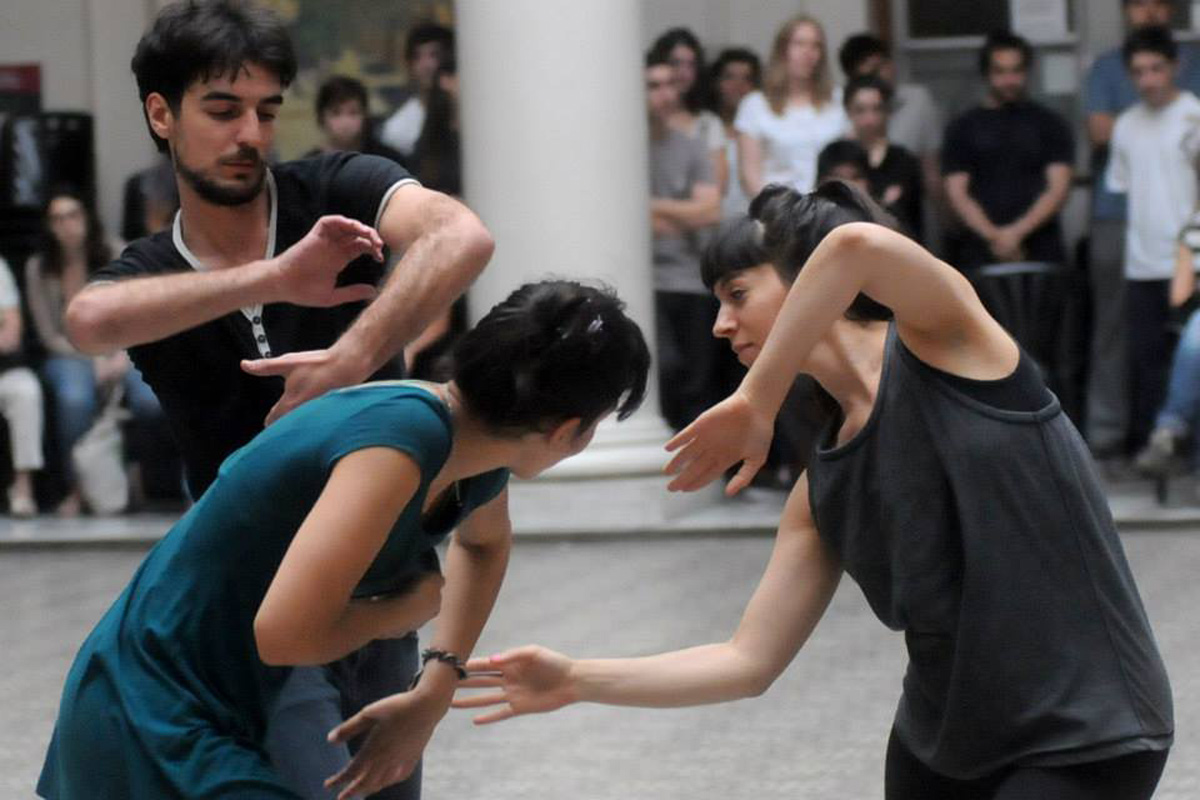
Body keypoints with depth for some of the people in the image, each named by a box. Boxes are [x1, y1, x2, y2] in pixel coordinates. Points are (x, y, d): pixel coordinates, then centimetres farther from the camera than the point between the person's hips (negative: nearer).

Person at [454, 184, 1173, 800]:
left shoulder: (942, 339, -8)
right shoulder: (822, 493, 7)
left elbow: (857, 245, -30)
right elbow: (749, 661, 6)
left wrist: (756, 401, -21)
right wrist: (576, 681, 0)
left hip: (1083, 741, -7)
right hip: (943, 740, 7)